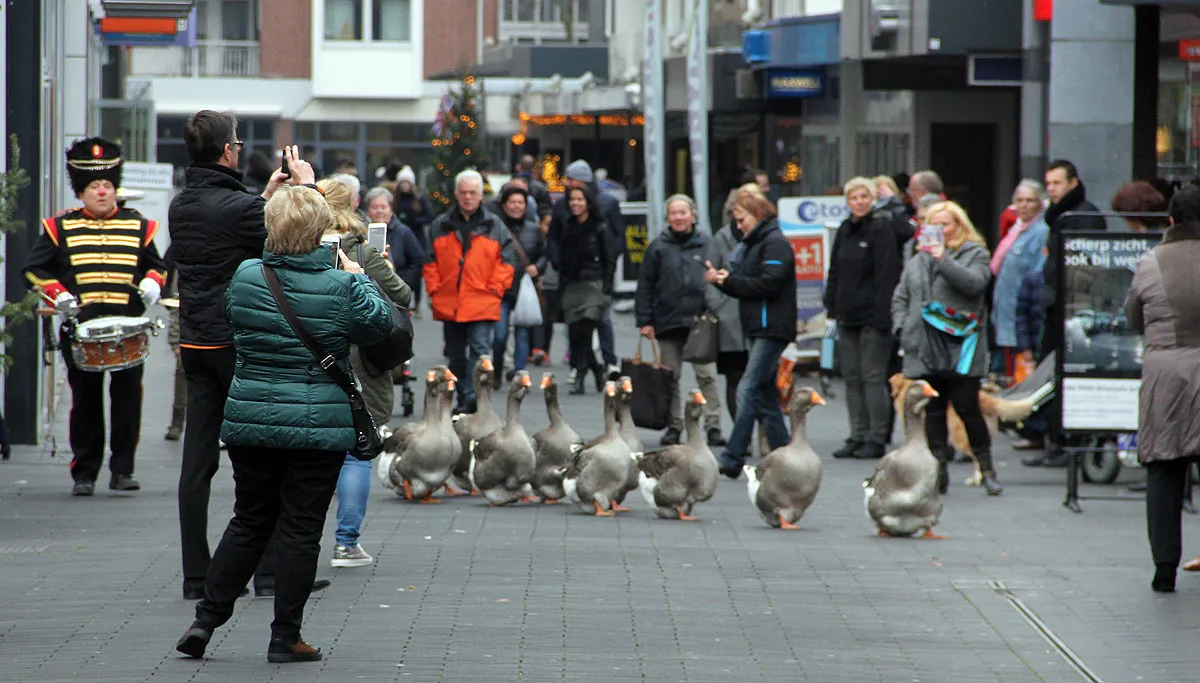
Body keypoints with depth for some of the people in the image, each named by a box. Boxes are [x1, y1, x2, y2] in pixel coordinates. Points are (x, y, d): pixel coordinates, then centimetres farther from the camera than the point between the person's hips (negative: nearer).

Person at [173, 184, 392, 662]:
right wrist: (358, 277, 14)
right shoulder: (341, 287, -13)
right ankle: (285, 638, 7)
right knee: (300, 529, 4)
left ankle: (206, 619, 13)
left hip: (249, 422, 4)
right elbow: (380, 324, 3)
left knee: (249, 521, 16)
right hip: (318, 426, -3)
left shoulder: (245, 277, -3)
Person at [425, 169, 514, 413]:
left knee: (479, 349, -15)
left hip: (482, 304, -3)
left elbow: (505, 263, 5)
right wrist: (435, 290, 1)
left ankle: (473, 396, -24)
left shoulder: (494, 227, 6)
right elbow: (431, 263, 11)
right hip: (448, 304, 3)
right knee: (456, 356, 11)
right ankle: (463, 401, 20)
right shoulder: (440, 226, 10)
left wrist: (495, 289, -5)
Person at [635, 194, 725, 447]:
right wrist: (645, 320, -1)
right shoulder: (658, 247, 6)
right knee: (670, 378, 6)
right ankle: (674, 426, 13)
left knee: (707, 375, -7)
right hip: (668, 321, 1)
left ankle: (713, 426, -6)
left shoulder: (706, 245, 6)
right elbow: (645, 286, 5)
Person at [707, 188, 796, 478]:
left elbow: (770, 284, -20)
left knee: (748, 391, -15)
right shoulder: (754, 244, 21)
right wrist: (722, 279, 3)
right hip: (761, 330, 10)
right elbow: (747, 287, 20)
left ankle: (733, 459, -19)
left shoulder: (775, 243, -10)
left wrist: (730, 281, -13)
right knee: (765, 396, 11)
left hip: (773, 328, -10)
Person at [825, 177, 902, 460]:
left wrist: (881, 312, -19)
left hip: (872, 317, -8)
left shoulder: (881, 229, -8)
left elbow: (887, 274, -13)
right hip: (848, 315, 8)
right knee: (852, 378, 8)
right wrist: (832, 306, 12)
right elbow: (835, 271, 20)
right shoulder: (845, 230, 14)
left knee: (873, 376, -5)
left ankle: (877, 439, -2)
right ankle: (858, 436, 14)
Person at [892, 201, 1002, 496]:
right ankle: (939, 471, 8)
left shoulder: (975, 254, 4)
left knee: (967, 409, -6)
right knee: (932, 411, 4)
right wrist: (902, 328, 6)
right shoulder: (917, 261, 18)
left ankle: (986, 469, 6)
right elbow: (900, 297, 21)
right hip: (923, 349, 5)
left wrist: (944, 259, -18)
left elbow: (974, 283, -14)